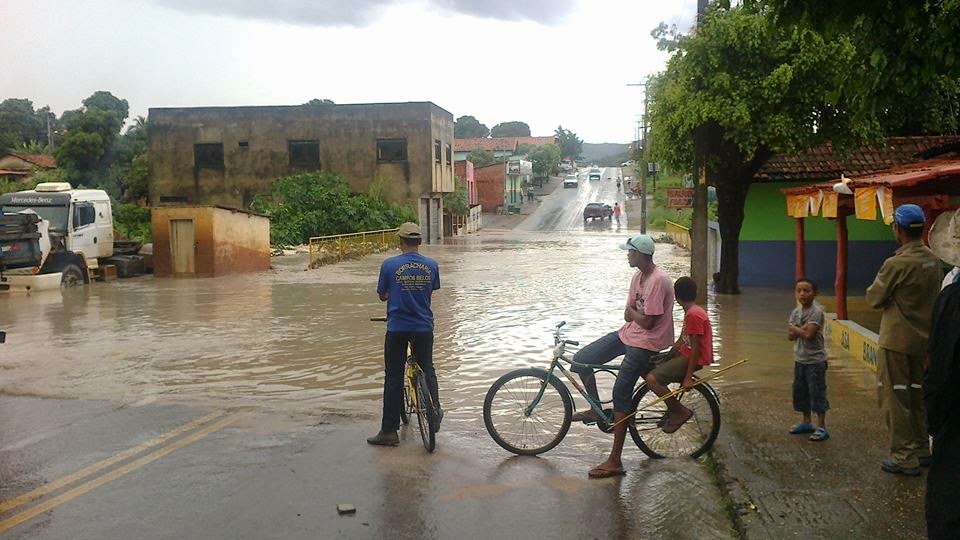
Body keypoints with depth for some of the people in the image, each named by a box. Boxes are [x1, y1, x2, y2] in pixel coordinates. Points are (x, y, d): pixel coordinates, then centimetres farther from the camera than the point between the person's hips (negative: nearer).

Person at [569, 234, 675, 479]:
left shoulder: (658, 281, -21)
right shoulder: (638, 277, 9)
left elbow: (646, 322, -23)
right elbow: (629, 314, 11)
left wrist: (631, 311, -5)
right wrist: (633, 313, -10)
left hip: (646, 342, -9)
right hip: (628, 334, 9)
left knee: (621, 392, -12)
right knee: (581, 359, 2)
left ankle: (615, 462, -8)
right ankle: (596, 410, 22)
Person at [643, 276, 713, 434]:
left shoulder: (693, 315, -20)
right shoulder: (691, 311, 12)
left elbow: (696, 349, -22)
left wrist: (688, 377, -21)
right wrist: (667, 356, 16)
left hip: (693, 358, -10)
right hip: (685, 353, 10)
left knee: (652, 379, -21)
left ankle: (681, 411, -7)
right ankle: (673, 408, 20)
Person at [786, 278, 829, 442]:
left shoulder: (816, 311, -14)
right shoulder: (795, 312, 7)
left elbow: (808, 334, -23)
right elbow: (790, 336, 0)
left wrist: (794, 328, -9)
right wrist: (802, 329, -17)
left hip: (815, 360, -8)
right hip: (800, 359, 8)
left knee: (817, 392, -4)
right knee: (800, 391, 15)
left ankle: (822, 427, 1)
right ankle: (806, 422, 29)